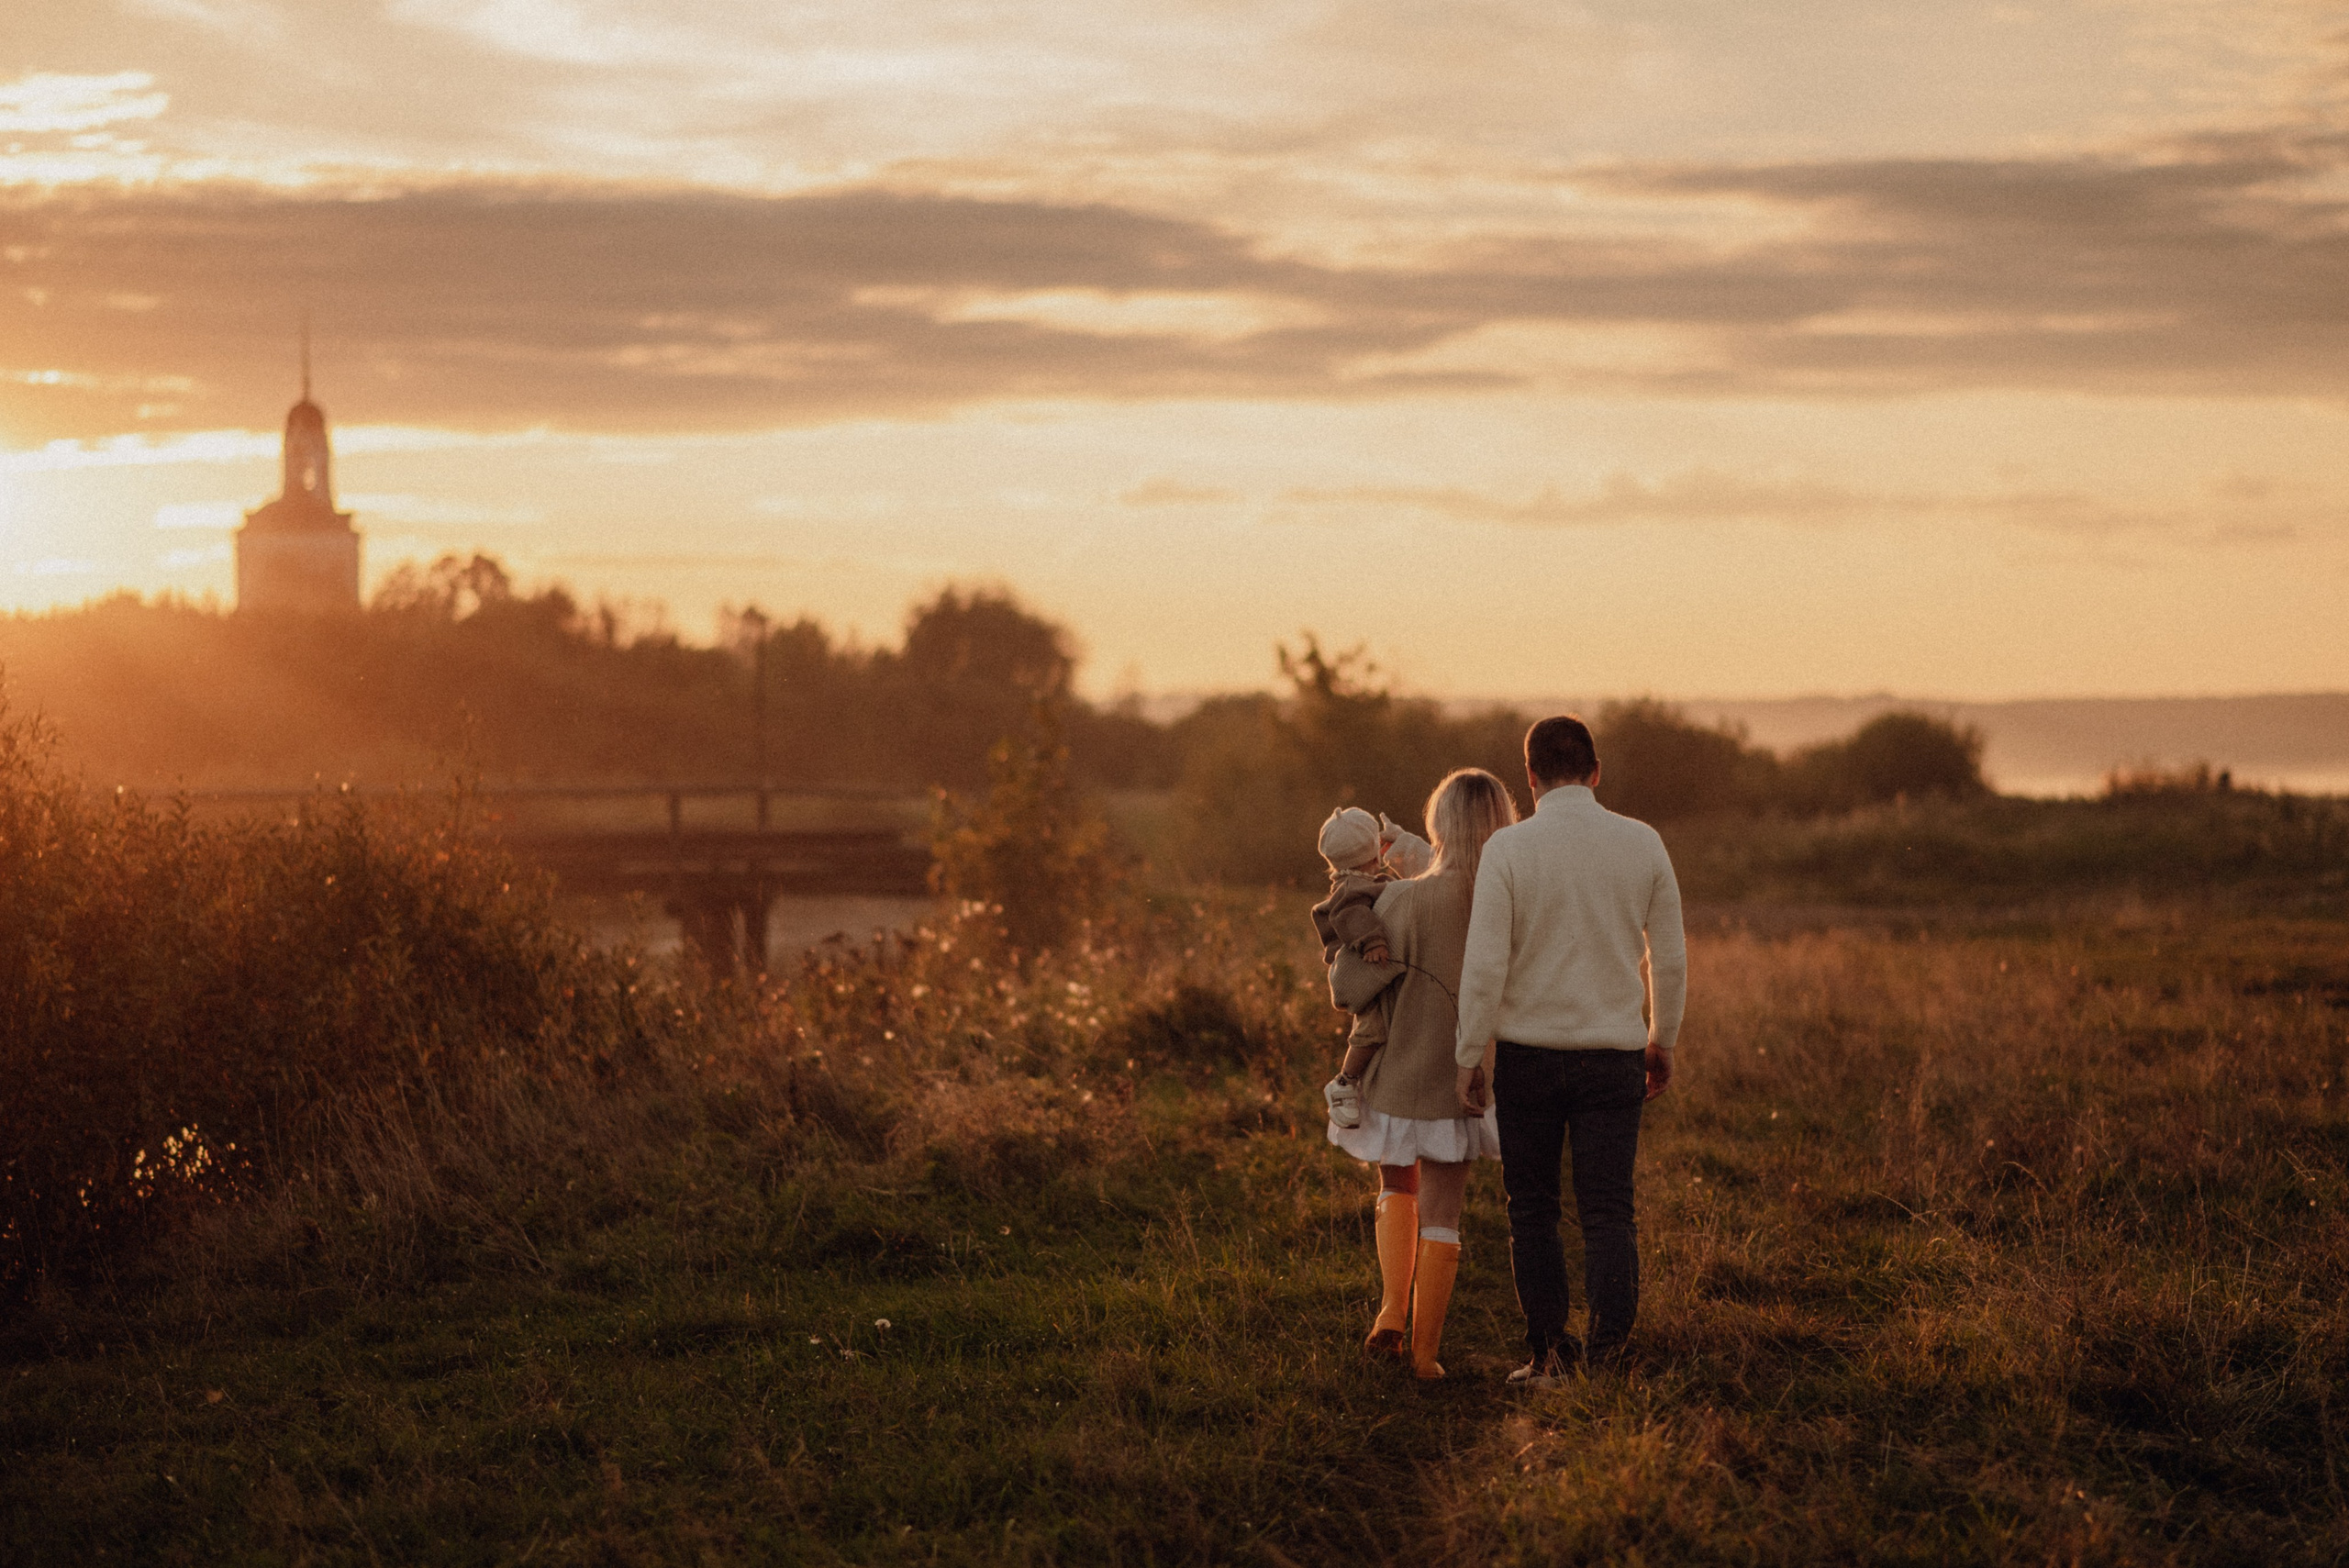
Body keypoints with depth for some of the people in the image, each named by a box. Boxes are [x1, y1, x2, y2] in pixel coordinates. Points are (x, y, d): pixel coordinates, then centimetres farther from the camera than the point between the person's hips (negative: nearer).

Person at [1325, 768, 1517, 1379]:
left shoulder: (1404, 901, -20)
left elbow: (1349, 986, -14)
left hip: (1402, 1076, -1)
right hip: (1468, 1079, 1)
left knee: (1398, 1186, 25)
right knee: (1441, 1215, 13)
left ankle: (1392, 1309, 12)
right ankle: (1425, 1348, 15)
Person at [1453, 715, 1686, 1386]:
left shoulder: (1508, 848, -10)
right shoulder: (1642, 844, -2)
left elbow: (1484, 963, -12)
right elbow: (1670, 958, 6)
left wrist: (1469, 1059, -4)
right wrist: (1663, 1040, 19)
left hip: (1528, 1054, -1)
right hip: (1614, 1054, 1)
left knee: (1532, 1211, 12)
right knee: (1608, 1212, 4)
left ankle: (1548, 1353, 13)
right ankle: (1607, 1351, -9)